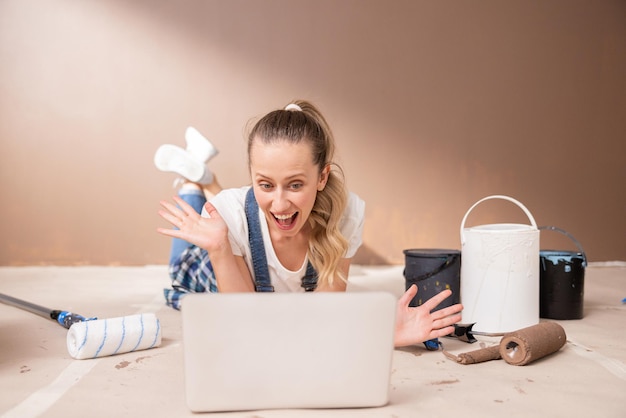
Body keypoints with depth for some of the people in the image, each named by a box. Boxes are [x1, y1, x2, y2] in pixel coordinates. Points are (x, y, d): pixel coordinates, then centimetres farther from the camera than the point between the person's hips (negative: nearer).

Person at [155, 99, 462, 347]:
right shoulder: (228, 214, -42)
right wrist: (219, 249, -50)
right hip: (222, 274, -2)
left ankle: (204, 178, 35)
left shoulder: (347, 211, -39)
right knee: (185, 269, 33)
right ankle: (193, 177, 34)